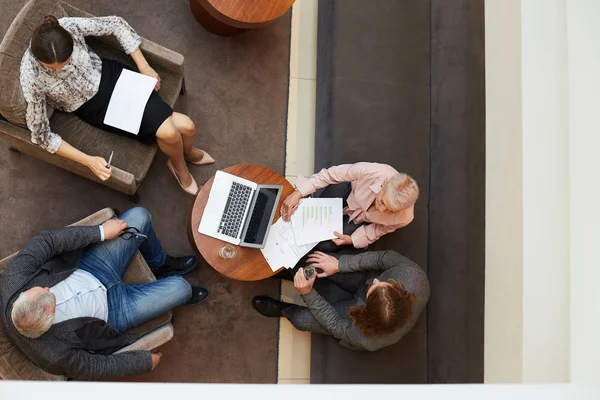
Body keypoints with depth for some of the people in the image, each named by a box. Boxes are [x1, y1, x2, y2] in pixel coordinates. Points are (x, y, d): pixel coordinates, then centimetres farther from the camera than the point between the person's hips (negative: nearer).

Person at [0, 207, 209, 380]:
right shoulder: (54, 354, -35)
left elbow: (47, 241, -21)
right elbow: (94, 367, -19)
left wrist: (100, 232, -20)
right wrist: (146, 361, -5)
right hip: (112, 310, -4)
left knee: (139, 216, -4)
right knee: (180, 287, -5)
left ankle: (159, 263, 33)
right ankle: (181, 296, 38)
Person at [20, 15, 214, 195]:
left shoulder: (70, 26, -27)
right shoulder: (32, 78, -32)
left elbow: (116, 24, -9)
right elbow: (40, 134, -21)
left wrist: (144, 67, -9)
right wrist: (88, 161, -26)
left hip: (108, 76, 2)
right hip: (92, 106, -2)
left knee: (186, 126, -5)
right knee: (169, 132, -17)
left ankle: (188, 152, 34)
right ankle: (179, 167, 20)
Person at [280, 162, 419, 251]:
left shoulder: (404, 218, -38)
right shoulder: (372, 171, -44)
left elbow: (379, 229, -14)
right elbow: (330, 174, -30)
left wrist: (352, 239, -22)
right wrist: (298, 193, -35)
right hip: (351, 191, 0)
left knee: (325, 245, -5)